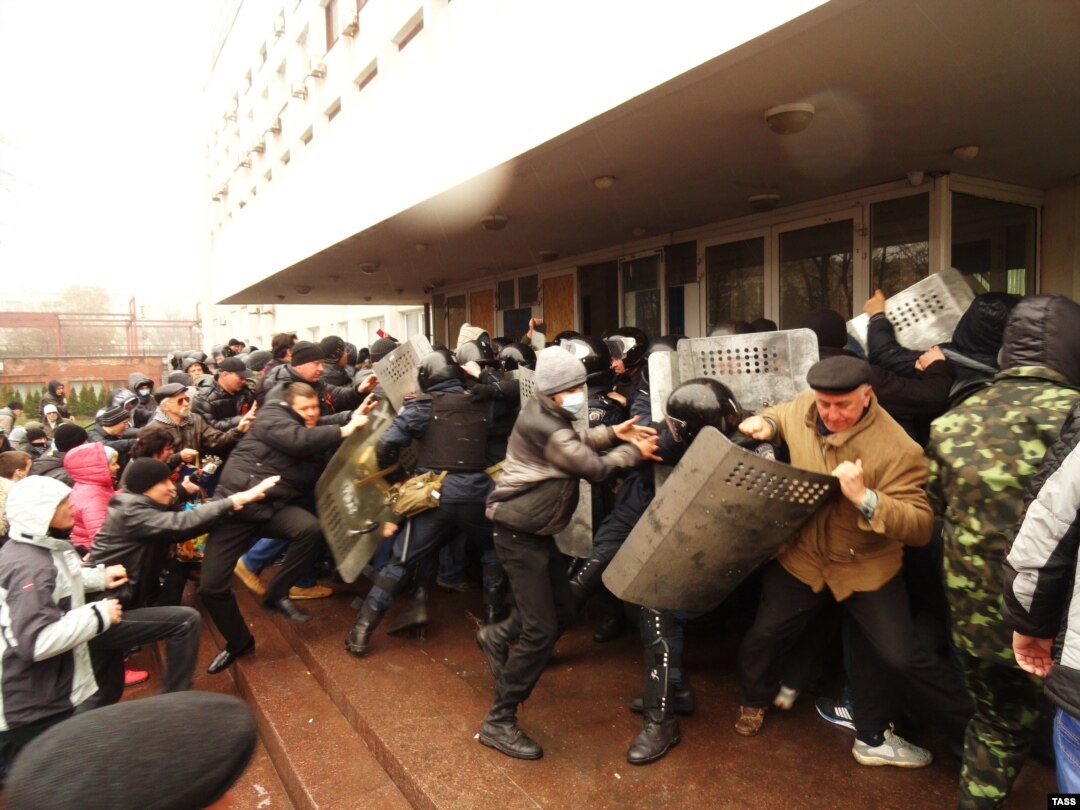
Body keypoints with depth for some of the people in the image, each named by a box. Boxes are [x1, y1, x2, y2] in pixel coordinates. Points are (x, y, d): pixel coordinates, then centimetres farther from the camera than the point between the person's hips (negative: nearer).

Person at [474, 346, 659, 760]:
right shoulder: (542, 426, -26)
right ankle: (498, 722, 4)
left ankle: (498, 636, 37)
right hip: (519, 534, -10)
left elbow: (575, 444, 15)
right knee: (541, 631, -8)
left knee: (562, 610, 16)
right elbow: (595, 467, -20)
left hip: (536, 531, 10)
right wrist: (634, 451, -6)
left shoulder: (550, 415, 5)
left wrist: (612, 432, -1)